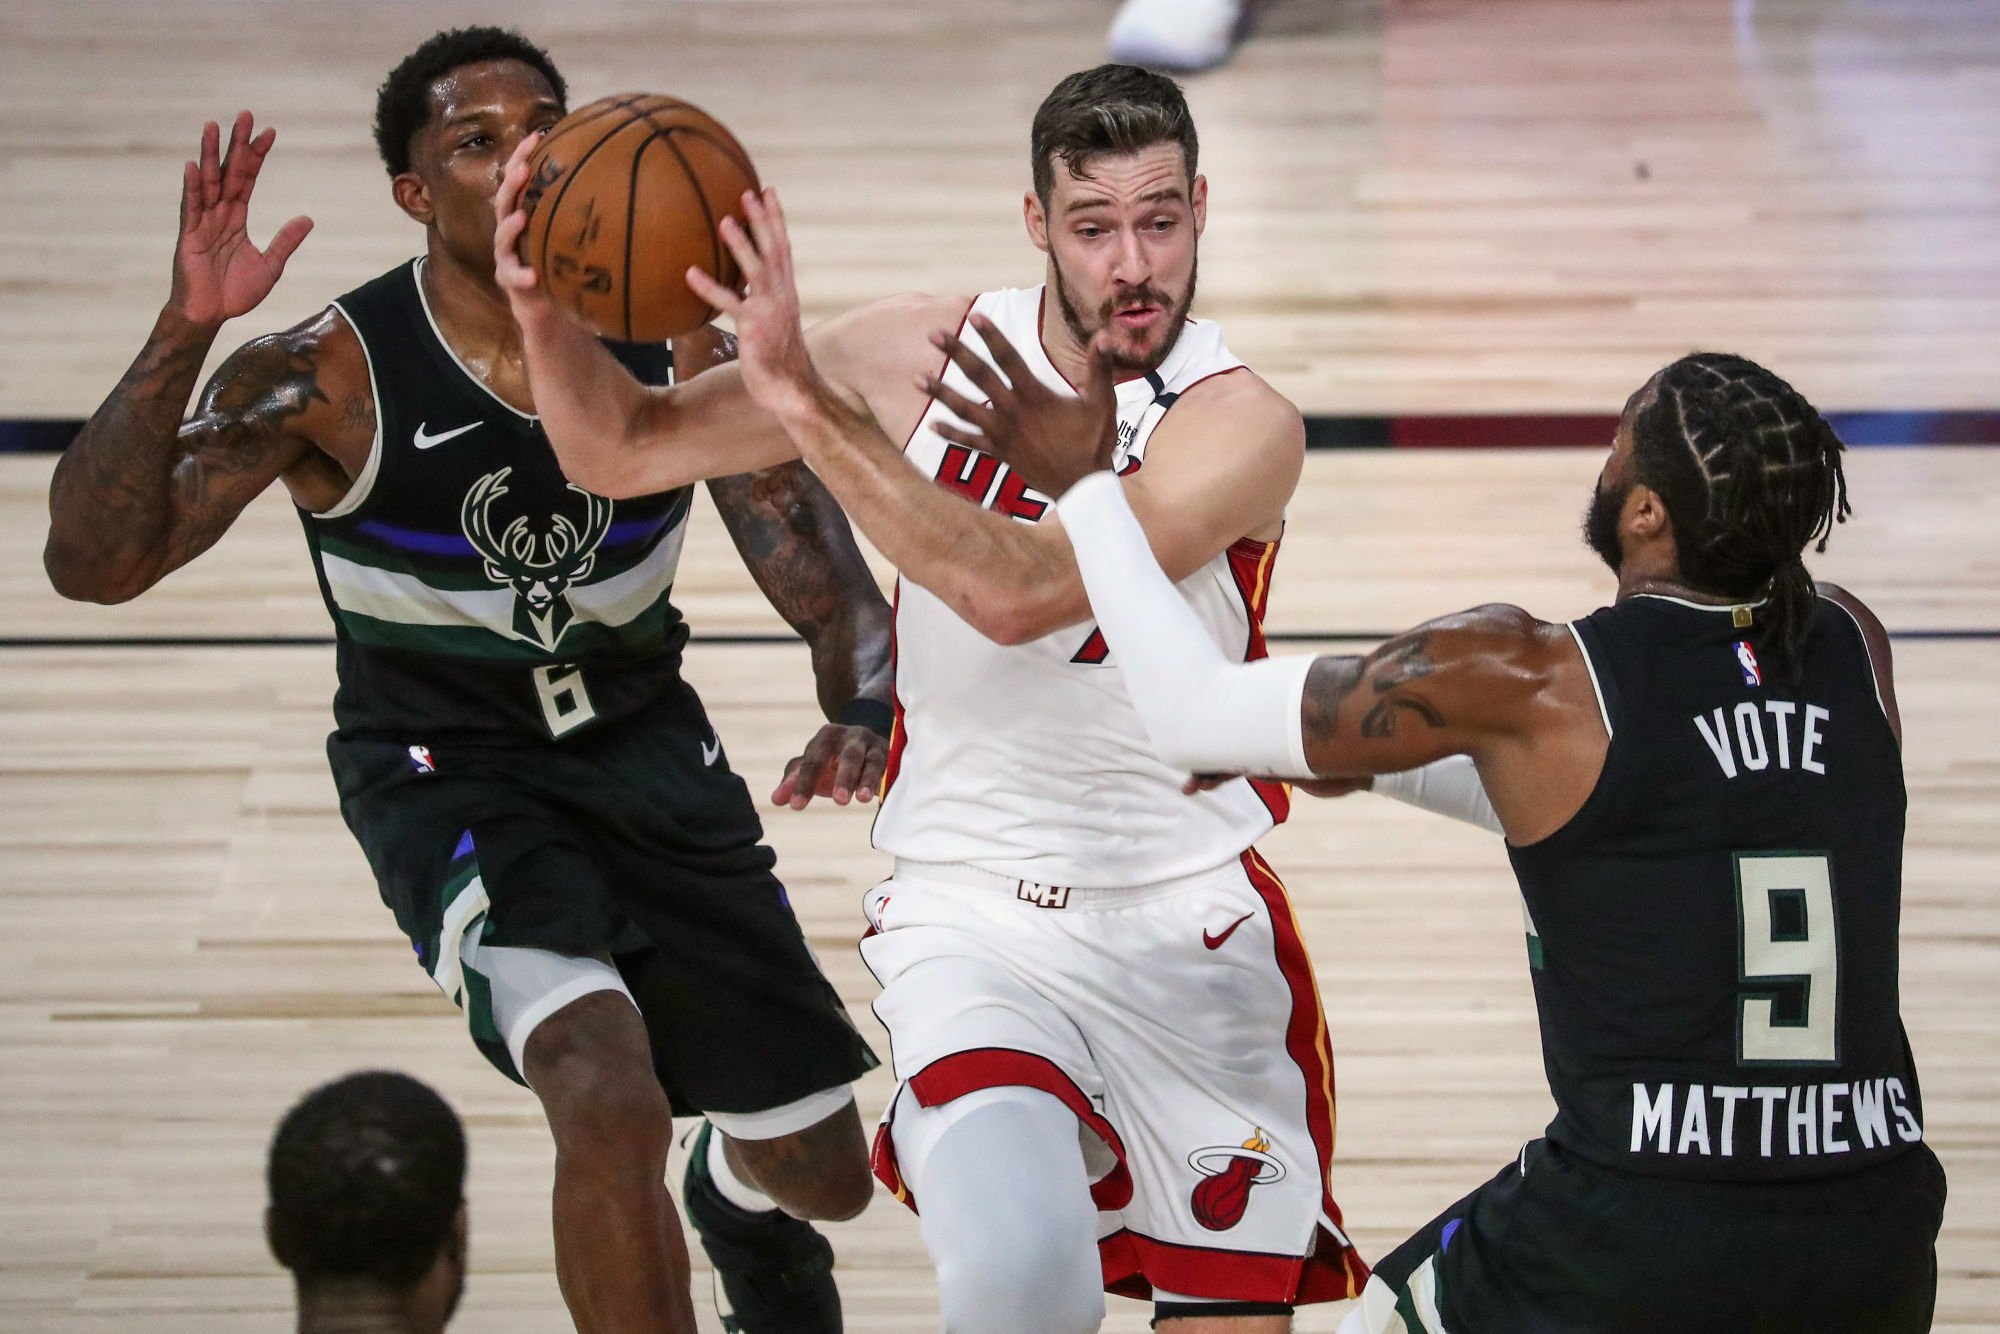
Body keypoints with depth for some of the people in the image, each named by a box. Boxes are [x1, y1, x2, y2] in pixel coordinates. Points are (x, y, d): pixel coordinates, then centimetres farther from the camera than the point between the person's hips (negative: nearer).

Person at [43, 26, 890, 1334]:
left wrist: (865, 709, -34)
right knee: (610, 1100, -32)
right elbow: (95, 563, -29)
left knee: (821, 1169, 14)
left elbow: (823, 570, -11)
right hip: (447, 770, -4)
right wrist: (182, 338, -43)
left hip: (645, 739, 4)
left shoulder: (669, 345, -12)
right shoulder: (337, 375, -21)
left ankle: (739, 1198, 54)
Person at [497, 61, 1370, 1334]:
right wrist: (543, 310, -19)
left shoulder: (1241, 425, -14)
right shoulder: (927, 354, -4)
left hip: (1194, 929, 0)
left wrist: (808, 403, -36)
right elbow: (622, 452, 1)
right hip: (973, 911, 0)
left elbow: (1017, 591, -30)